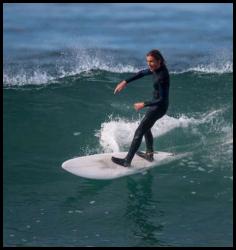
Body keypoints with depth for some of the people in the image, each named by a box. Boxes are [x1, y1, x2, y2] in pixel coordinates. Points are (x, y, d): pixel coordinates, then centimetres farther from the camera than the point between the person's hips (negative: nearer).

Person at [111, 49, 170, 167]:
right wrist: (125, 82, 6)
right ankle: (149, 154, 40)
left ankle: (127, 161, -3)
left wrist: (144, 104, -18)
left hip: (159, 107, -10)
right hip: (156, 104, 10)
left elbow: (162, 99, -26)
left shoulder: (162, 77, -29)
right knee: (146, 128, 26)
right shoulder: (156, 68, -4)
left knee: (139, 132, -7)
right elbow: (142, 73, 12)